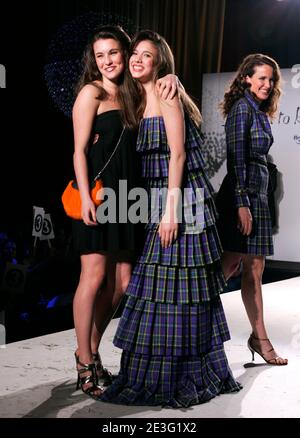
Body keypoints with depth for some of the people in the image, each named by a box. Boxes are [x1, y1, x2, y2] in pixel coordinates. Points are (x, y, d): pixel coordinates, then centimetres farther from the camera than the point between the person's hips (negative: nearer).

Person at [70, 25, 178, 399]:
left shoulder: (129, 95, 17)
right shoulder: (91, 92, -1)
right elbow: (79, 149, -7)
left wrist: (171, 78, 7)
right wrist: (85, 197, -17)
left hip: (123, 196, 7)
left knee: (120, 283, 6)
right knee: (94, 277, -6)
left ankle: (91, 351, 22)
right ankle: (85, 365, 6)